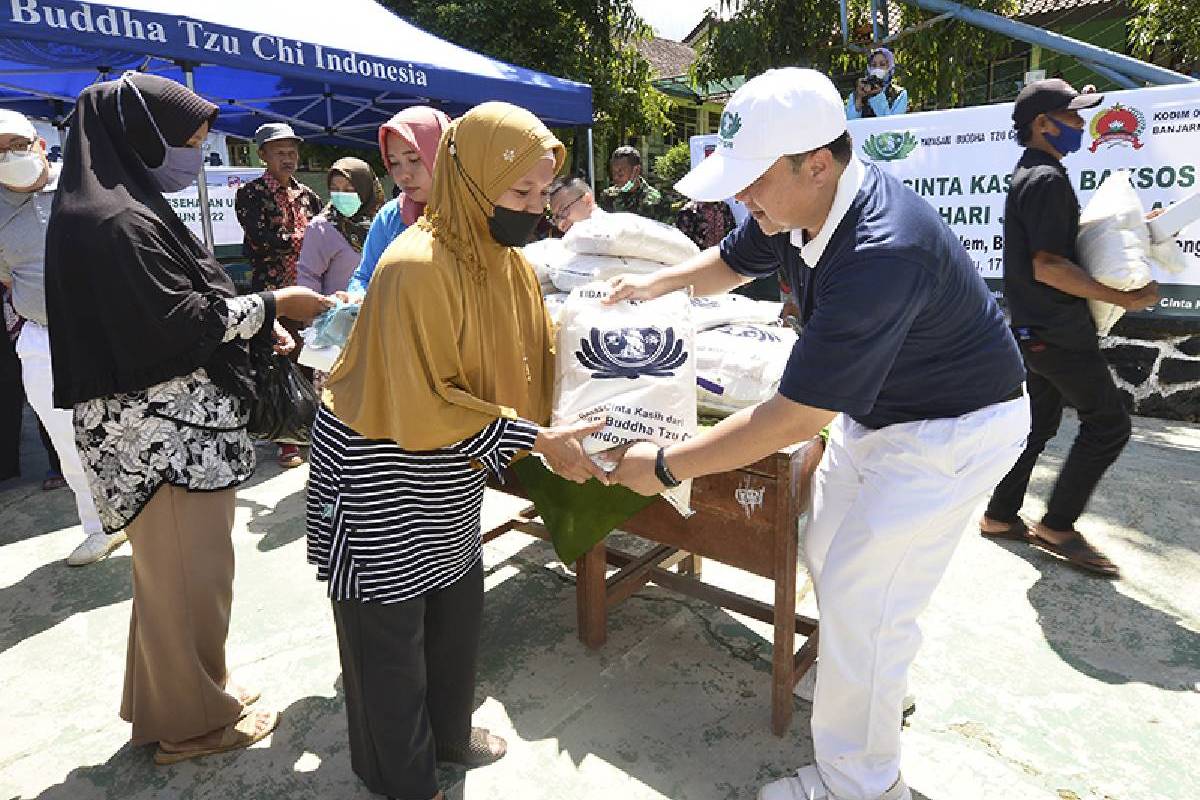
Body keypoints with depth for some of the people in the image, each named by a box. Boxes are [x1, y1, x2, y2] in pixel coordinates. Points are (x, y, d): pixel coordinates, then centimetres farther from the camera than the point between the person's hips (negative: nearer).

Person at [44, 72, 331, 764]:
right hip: (166, 434, -10)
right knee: (189, 574, 4)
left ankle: (179, 695, 39)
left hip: (173, 423, 10)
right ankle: (194, 720, 22)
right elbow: (179, 322, -22)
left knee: (173, 569, 21)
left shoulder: (125, 208, 13)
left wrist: (251, 322, 10)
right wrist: (272, 305, -12)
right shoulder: (119, 221, -18)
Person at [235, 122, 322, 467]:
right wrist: (304, 235, -8)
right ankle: (287, 439, 9)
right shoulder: (250, 193, -2)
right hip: (271, 291, -4)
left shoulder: (306, 194, 13)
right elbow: (262, 239, -15)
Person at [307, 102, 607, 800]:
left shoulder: (505, 258, 1)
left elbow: (530, 357, 7)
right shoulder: (419, 268, -28)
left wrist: (558, 428, -8)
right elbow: (423, 410, -28)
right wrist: (534, 439, -27)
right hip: (383, 476, -8)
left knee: (458, 606, 21)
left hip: (449, 473, 8)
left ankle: (447, 730, 47)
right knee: (390, 630, 11)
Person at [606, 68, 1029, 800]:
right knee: (827, 556, 19)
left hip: (953, 429, -8)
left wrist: (665, 467, -28)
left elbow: (797, 418, -35)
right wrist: (657, 284, 7)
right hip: (874, 406, 9)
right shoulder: (799, 202, -10)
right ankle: (882, 683, 46)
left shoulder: (879, 252, -37)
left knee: (861, 596, -4)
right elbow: (732, 262, 14)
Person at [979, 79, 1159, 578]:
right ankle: (1057, 526, 4)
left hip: (1037, 328, 10)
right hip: (1058, 331, -10)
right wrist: (1123, 298, -20)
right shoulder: (1048, 179, -16)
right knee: (1108, 423, -2)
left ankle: (1000, 516, 23)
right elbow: (1048, 266, -24)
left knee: (1038, 424, 16)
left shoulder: (1029, 176, 16)